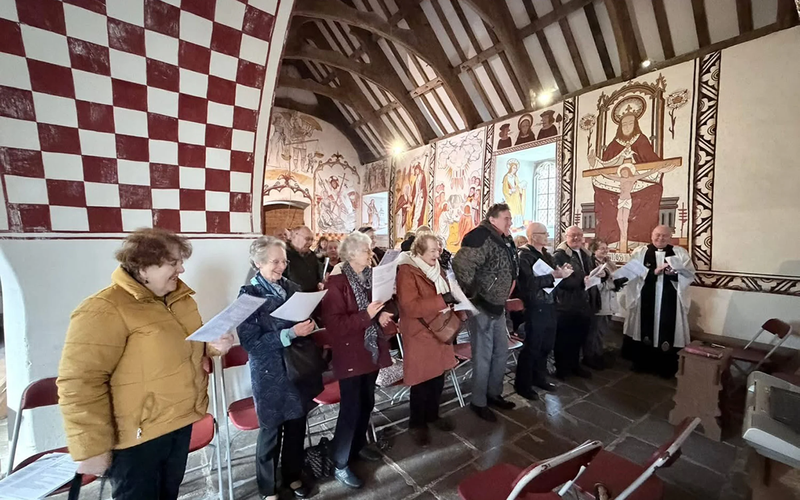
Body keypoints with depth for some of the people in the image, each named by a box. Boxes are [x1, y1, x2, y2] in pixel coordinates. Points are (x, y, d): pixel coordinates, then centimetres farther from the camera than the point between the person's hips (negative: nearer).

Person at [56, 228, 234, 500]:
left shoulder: (180, 298, 4)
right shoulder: (103, 311, -21)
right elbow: (80, 383, -21)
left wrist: (212, 346, -3)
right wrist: (92, 448, -18)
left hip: (181, 422, 7)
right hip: (137, 436, -7)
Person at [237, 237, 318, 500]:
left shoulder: (292, 288, 1)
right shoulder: (249, 294, -12)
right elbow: (250, 342, -17)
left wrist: (308, 326, -11)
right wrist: (289, 333, -26)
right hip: (270, 375, -4)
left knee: (297, 425, 18)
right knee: (271, 430, 13)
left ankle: (293, 476, 43)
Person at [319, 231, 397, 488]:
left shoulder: (372, 276, 6)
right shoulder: (337, 282, -18)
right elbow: (334, 323, -22)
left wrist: (383, 315, -4)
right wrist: (366, 316, -28)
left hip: (372, 349, 7)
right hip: (350, 353, -7)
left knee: (367, 403, 20)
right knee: (351, 408, 3)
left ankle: (358, 446, 42)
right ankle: (339, 464, 23)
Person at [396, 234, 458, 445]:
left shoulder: (436, 268, 10)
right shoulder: (407, 271, -17)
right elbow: (410, 306, -26)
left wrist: (454, 299, 1)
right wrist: (442, 300, -28)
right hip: (419, 334, -7)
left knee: (438, 377, 16)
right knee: (422, 380, 5)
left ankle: (432, 415, 37)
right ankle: (416, 423, 26)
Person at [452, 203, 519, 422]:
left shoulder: (506, 241, 10)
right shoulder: (482, 238, -20)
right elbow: (461, 264, -32)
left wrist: (505, 294, 16)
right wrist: (471, 293, -23)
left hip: (497, 306, 9)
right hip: (481, 306, -9)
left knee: (501, 352, 18)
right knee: (483, 356, 2)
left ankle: (494, 394, 36)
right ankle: (478, 402, 20)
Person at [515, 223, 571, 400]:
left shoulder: (546, 254, 13)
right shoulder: (524, 255, -13)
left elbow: (553, 273, 16)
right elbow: (530, 282, -23)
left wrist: (562, 271, -4)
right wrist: (554, 275, -24)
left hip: (549, 304, 8)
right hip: (535, 307, -8)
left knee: (546, 345, 17)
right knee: (531, 346, 1)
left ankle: (539, 377, 34)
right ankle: (523, 384, 15)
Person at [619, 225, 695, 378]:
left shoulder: (680, 252, 9)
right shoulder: (640, 252, 4)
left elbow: (690, 274, 1)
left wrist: (674, 272, -17)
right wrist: (653, 272, -18)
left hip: (669, 303, 1)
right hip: (645, 302, 0)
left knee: (668, 333, 3)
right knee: (645, 331, 8)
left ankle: (666, 368, 18)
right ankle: (642, 363, 23)